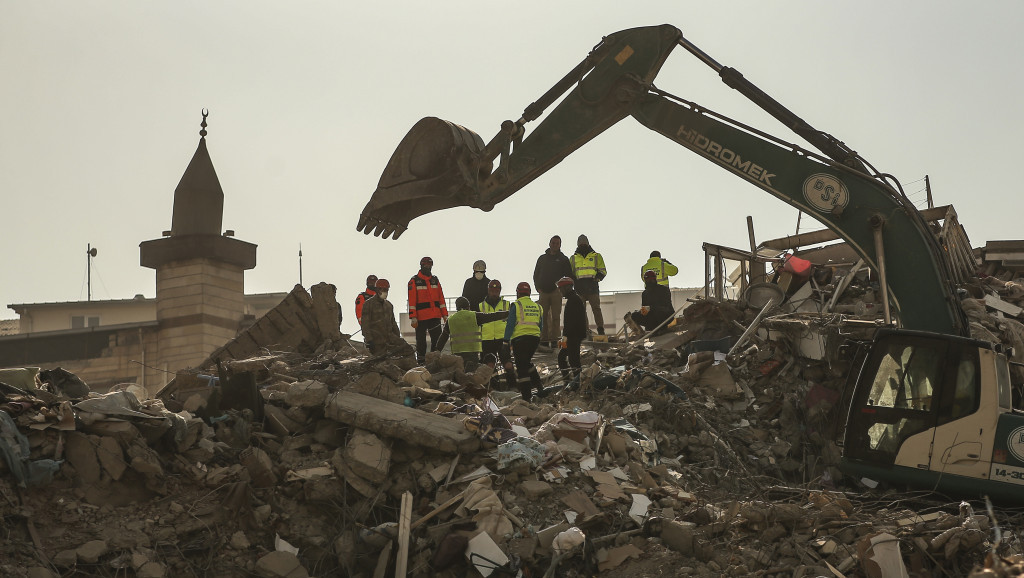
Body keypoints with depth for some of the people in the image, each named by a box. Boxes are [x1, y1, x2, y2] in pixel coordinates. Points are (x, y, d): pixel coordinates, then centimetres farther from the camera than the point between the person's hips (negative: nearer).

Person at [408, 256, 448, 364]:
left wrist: (445, 315, 9)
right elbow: (412, 301, -6)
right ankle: (420, 362, 10)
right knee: (421, 341, 3)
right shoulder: (414, 281, -1)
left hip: (435, 316, 4)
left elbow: (441, 298, 15)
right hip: (421, 317, -4)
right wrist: (413, 318, -14)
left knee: (437, 339, 2)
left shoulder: (435, 280, 14)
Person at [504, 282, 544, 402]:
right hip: (535, 338, 5)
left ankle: (527, 397, -3)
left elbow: (510, 325, -7)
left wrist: (506, 340, -4)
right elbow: (541, 327, 18)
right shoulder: (537, 307, 13)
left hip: (519, 339, -5)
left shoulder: (516, 305, -3)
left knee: (522, 367, -1)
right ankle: (539, 387, 14)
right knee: (527, 362, 24)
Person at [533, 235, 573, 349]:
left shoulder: (563, 259, 9)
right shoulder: (542, 258, 16)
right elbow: (535, 274, 18)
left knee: (555, 317, -4)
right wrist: (538, 288, 5)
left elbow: (569, 276, 7)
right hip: (543, 292, 2)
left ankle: (554, 339, -4)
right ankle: (544, 339, 2)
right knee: (543, 317, -1)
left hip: (556, 292, -2)